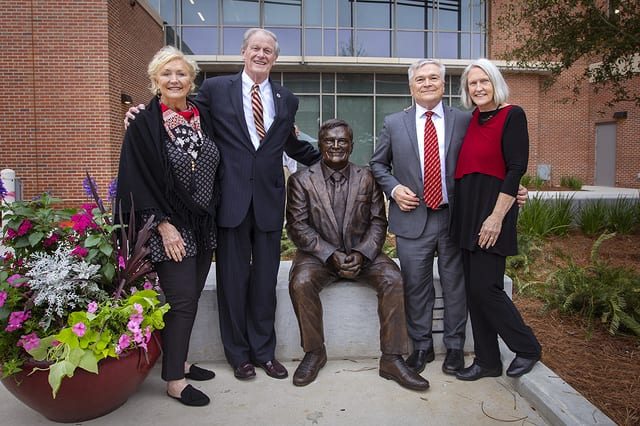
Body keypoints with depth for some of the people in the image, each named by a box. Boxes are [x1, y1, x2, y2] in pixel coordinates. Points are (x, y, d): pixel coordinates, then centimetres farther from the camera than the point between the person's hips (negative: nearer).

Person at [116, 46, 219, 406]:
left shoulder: (203, 119, 8)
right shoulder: (144, 124, -8)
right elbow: (138, 180, -11)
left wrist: (214, 218, 10)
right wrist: (163, 225, -16)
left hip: (204, 226, 6)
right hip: (170, 229, -6)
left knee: (190, 299, 13)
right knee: (181, 302, -2)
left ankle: (181, 361, 30)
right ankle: (175, 381, 13)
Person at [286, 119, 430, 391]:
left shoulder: (367, 179, 6)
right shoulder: (301, 180, 0)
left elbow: (378, 222, 2)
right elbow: (297, 226, -7)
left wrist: (361, 253, -16)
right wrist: (331, 255, -18)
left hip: (361, 254, 2)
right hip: (319, 254, -1)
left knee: (392, 279, -24)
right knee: (300, 283, -30)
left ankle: (391, 359, -13)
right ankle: (314, 352, -7)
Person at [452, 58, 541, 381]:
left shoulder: (512, 115, -6)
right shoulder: (470, 119, 13)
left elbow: (516, 168, -13)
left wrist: (497, 217, -18)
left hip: (492, 211, -7)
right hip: (466, 211, 7)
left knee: (485, 287, -6)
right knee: (474, 288, 9)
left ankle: (527, 347, 19)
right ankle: (487, 361, 22)